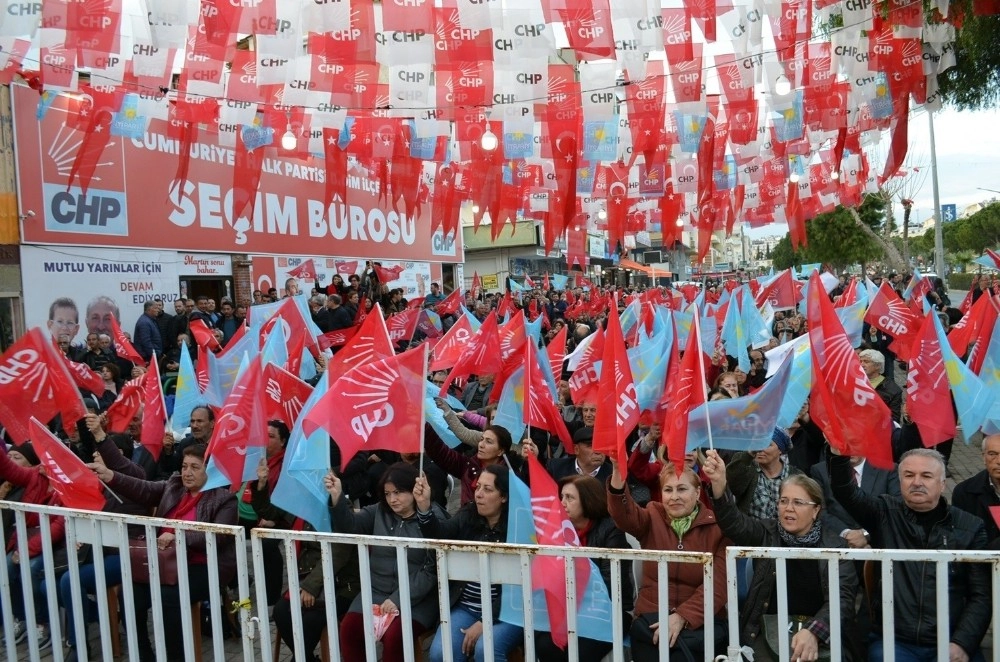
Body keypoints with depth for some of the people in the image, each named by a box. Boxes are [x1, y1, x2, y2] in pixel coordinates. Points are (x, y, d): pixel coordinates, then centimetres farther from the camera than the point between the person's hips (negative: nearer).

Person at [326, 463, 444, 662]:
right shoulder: (379, 512, 9)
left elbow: (431, 570, -11)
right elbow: (350, 526, -6)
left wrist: (399, 599, -17)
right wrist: (337, 497, -23)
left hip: (417, 598, -4)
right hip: (376, 592, 5)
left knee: (394, 636, -28)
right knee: (349, 629, -19)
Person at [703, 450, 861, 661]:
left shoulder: (834, 544, 2)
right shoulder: (766, 532, 5)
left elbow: (843, 597, -7)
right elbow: (735, 522, -15)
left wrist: (813, 632, -26)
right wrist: (719, 483, -35)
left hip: (819, 631, 0)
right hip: (769, 627, 0)